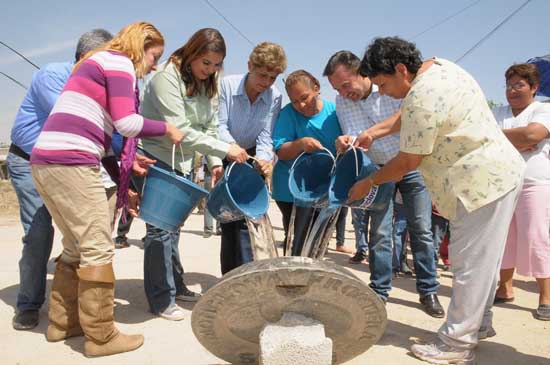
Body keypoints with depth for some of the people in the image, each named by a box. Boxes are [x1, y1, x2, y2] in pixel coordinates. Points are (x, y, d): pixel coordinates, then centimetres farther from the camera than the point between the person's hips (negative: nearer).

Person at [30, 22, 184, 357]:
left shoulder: (99, 65, 27)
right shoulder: (119, 62, 0)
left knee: (78, 247, 18)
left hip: (46, 161, 10)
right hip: (70, 162, -10)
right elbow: (126, 123, -15)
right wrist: (166, 128, 3)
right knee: (98, 249, -3)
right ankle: (101, 337, 6)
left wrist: (123, 180, 18)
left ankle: (62, 322, 27)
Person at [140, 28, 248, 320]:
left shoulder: (208, 84, 6)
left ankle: (175, 285, 27)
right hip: (157, 159, -7)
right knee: (161, 227, -5)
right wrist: (224, 150, -27)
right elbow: (179, 130, -26)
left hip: (183, 163, 7)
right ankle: (161, 299, 5)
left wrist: (214, 163, -7)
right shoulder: (167, 77, -19)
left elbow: (209, 127, 6)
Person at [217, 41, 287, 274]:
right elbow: (220, 126, -18)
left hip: (251, 158, 1)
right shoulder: (227, 85, -18)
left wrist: (262, 159, -34)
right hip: (224, 156, -1)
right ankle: (229, 277, 14)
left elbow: (266, 136, -14)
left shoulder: (275, 97, -12)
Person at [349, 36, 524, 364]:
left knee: (470, 263, -4)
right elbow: (408, 116, 20)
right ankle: (479, 324, 34)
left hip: (483, 182, -11)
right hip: (499, 173, 11)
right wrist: (374, 132, 11)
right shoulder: (439, 66, 7)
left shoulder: (421, 99, -25)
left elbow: (408, 162, -17)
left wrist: (368, 183, -5)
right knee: (482, 259, 19)